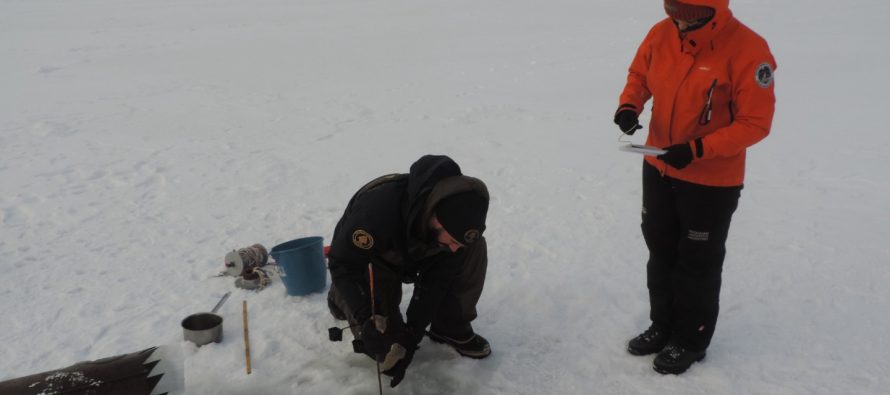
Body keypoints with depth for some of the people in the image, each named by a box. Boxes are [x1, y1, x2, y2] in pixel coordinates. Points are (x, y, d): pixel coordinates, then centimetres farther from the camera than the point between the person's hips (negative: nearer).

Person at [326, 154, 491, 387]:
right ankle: (342, 301, 15)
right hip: (369, 264, -3)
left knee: (474, 248, -19)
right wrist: (368, 320, -40)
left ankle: (451, 327, -4)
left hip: (412, 255, 4)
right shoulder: (379, 207, -42)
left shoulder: (457, 215, -27)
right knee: (383, 342, -14)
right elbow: (342, 265, -30)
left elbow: (436, 281, -20)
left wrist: (412, 336, -25)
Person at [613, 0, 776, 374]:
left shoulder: (747, 49, -23)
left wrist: (698, 149, -27)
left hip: (712, 182, -5)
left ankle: (691, 340, 31)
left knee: (698, 263, 10)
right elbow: (639, 74, 9)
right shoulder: (661, 34, -8)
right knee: (661, 252, 19)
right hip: (658, 169, 6)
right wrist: (629, 105, -12)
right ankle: (663, 325, 40)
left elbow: (755, 122, -20)